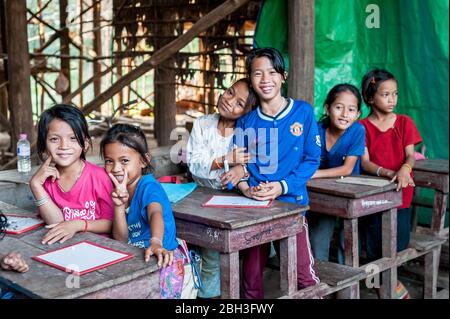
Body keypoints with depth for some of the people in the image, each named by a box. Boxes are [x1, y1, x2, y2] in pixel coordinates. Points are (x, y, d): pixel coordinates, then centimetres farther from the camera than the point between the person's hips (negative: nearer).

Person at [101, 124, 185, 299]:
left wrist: (156, 242, -57)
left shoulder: (149, 187, -13)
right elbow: (121, 241, -1)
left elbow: (155, 213, -36)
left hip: (161, 259, -5)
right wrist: (119, 206, -17)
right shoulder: (119, 190, 4)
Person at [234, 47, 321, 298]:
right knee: (251, 275, 12)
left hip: (291, 202, -2)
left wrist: (283, 187, -15)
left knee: (304, 273, -5)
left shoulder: (303, 112, -2)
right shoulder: (246, 121, 4)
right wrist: (246, 188, -16)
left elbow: (312, 159, -3)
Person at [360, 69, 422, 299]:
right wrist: (388, 173, -28)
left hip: (400, 193, 1)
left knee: (398, 244, 2)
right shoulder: (363, 127, -2)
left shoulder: (404, 122, 3)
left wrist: (404, 169, -28)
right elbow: (365, 162, -10)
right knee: (374, 246, 5)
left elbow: (410, 155, -5)